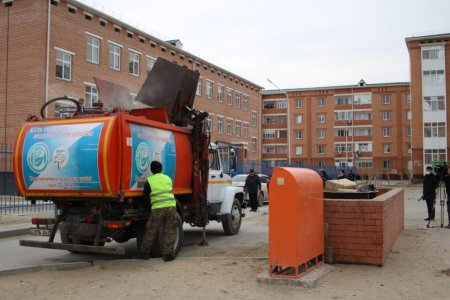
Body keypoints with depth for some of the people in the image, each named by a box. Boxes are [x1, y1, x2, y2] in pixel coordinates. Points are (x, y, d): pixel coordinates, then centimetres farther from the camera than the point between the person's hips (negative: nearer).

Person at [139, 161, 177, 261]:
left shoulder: (149, 181, 0)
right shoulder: (168, 178, 12)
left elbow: (146, 197, 6)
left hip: (157, 209, -2)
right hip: (171, 207, 2)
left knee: (150, 232, 10)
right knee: (170, 232, 7)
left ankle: (144, 253, 19)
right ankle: (167, 254, 5)